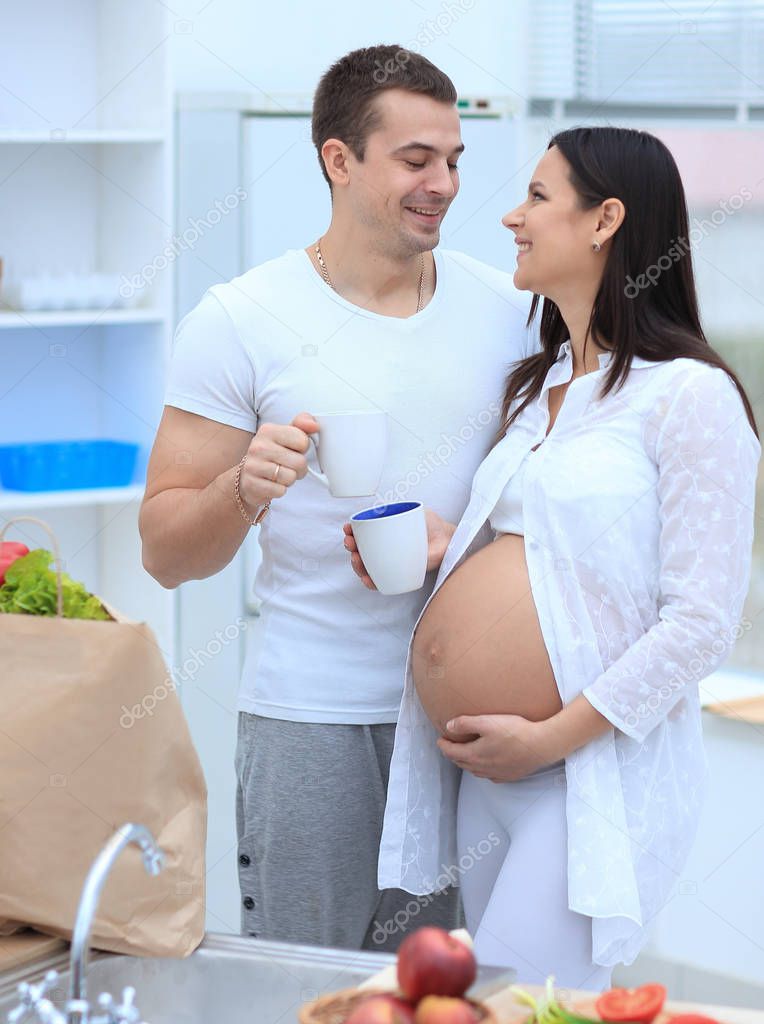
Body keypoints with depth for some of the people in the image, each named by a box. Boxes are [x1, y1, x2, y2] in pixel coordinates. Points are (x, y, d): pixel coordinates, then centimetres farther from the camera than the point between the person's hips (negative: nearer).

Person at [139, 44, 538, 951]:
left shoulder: (505, 310, 7)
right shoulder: (240, 322, -3)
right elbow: (167, 553, -2)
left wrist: (453, 544, -4)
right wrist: (243, 491, -23)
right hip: (310, 717, -2)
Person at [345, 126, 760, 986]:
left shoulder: (689, 395, -11)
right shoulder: (537, 385, 16)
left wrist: (551, 737, -17)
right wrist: (435, 549, 5)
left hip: (595, 766, -8)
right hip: (482, 768, 9)